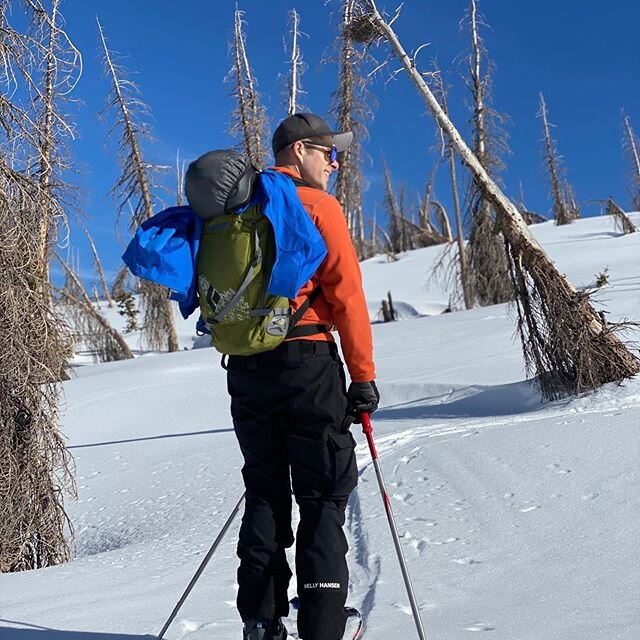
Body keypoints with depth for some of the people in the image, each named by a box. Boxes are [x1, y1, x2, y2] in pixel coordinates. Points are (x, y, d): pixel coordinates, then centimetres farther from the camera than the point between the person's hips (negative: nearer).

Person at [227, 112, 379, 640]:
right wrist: (363, 376, -6)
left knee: (265, 493, 14)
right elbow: (347, 296, -10)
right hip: (307, 363, -6)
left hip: (245, 369, 6)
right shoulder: (318, 206, -4)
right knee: (323, 497, 2)